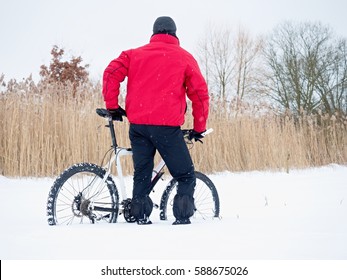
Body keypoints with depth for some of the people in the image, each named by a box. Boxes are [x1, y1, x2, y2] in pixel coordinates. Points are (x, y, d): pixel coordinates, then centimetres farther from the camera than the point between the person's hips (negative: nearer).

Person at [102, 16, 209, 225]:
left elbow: (111, 74, 3)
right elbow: (200, 93, 4)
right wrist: (199, 128, 13)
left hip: (138, 124, 3)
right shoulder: (184, 57, 8)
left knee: (142, 175, 16)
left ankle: (141, 218, 12)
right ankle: (183, 219, -6)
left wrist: (112, 106, 11)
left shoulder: (135, 54, 15)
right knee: (186, 176, 6)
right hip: (167, 125, -3)